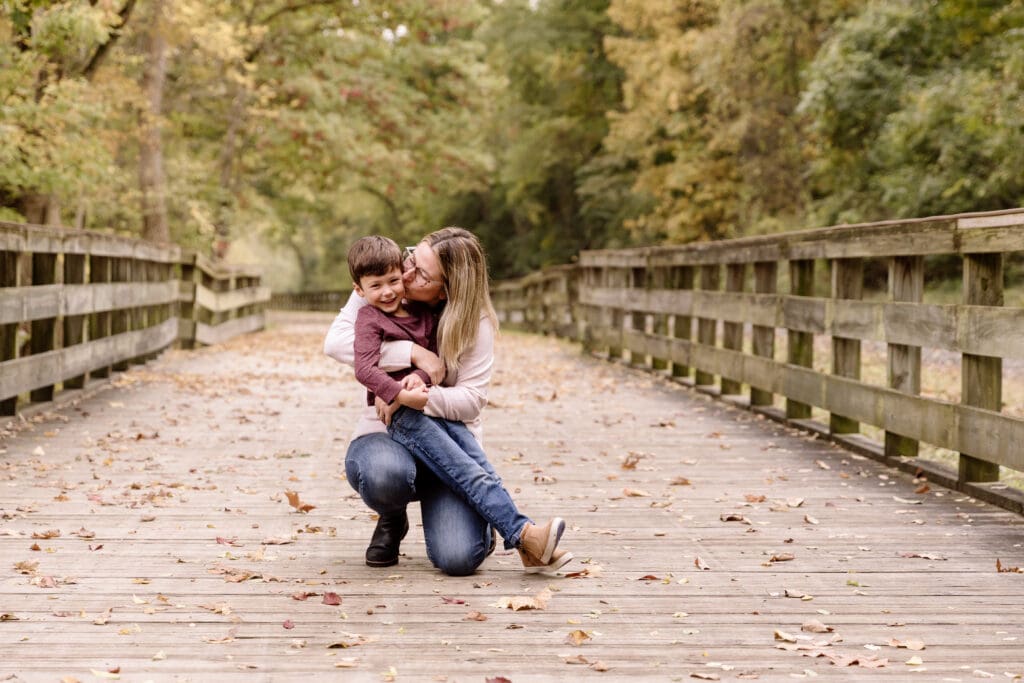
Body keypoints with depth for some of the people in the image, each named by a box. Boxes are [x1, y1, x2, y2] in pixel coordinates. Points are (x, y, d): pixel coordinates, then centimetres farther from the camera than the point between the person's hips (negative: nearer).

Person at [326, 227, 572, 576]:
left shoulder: (475, 322, -5)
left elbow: (471, 400, -13)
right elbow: (335, 342, -17)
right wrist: (413, 353, -22)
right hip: (382, 434, 2)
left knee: (458, 558, -29)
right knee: (383, 473, -41)